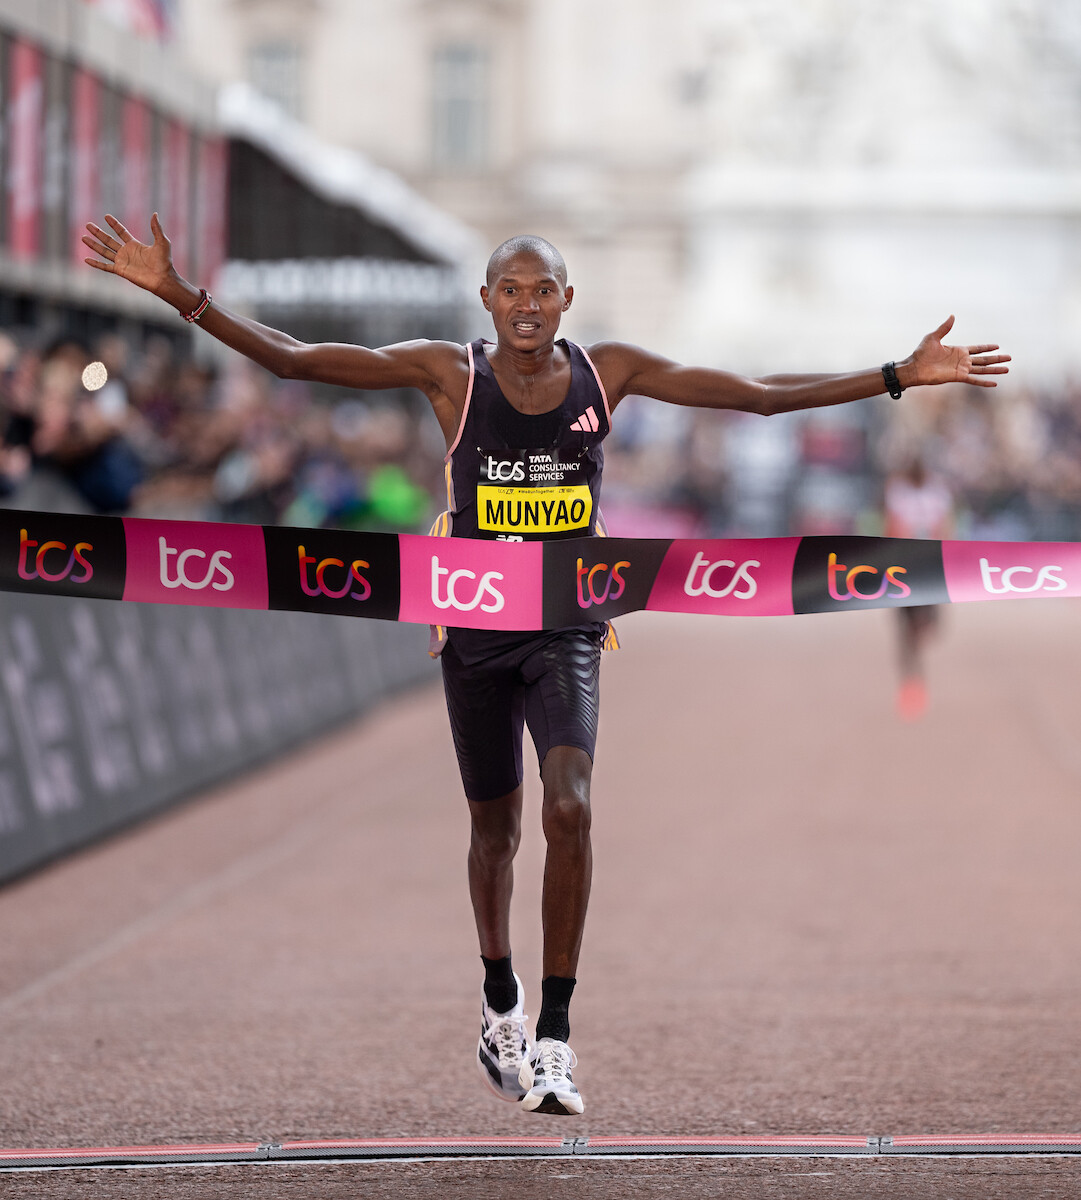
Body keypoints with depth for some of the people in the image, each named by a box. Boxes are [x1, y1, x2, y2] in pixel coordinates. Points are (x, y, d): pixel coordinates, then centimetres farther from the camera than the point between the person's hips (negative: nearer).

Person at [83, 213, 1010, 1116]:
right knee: (495, 831, 12)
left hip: (568, 631, 0)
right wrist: (183, 297, -19)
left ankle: (555, 1038, -13)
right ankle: (502, 1009, 38)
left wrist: (902, 376, -4)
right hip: (474, 627, 0)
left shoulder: (606, 372, -3)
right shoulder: (449, 374, -7)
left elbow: (759, 395, -1)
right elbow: (293, 359, -10)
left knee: (571, 810, -20)